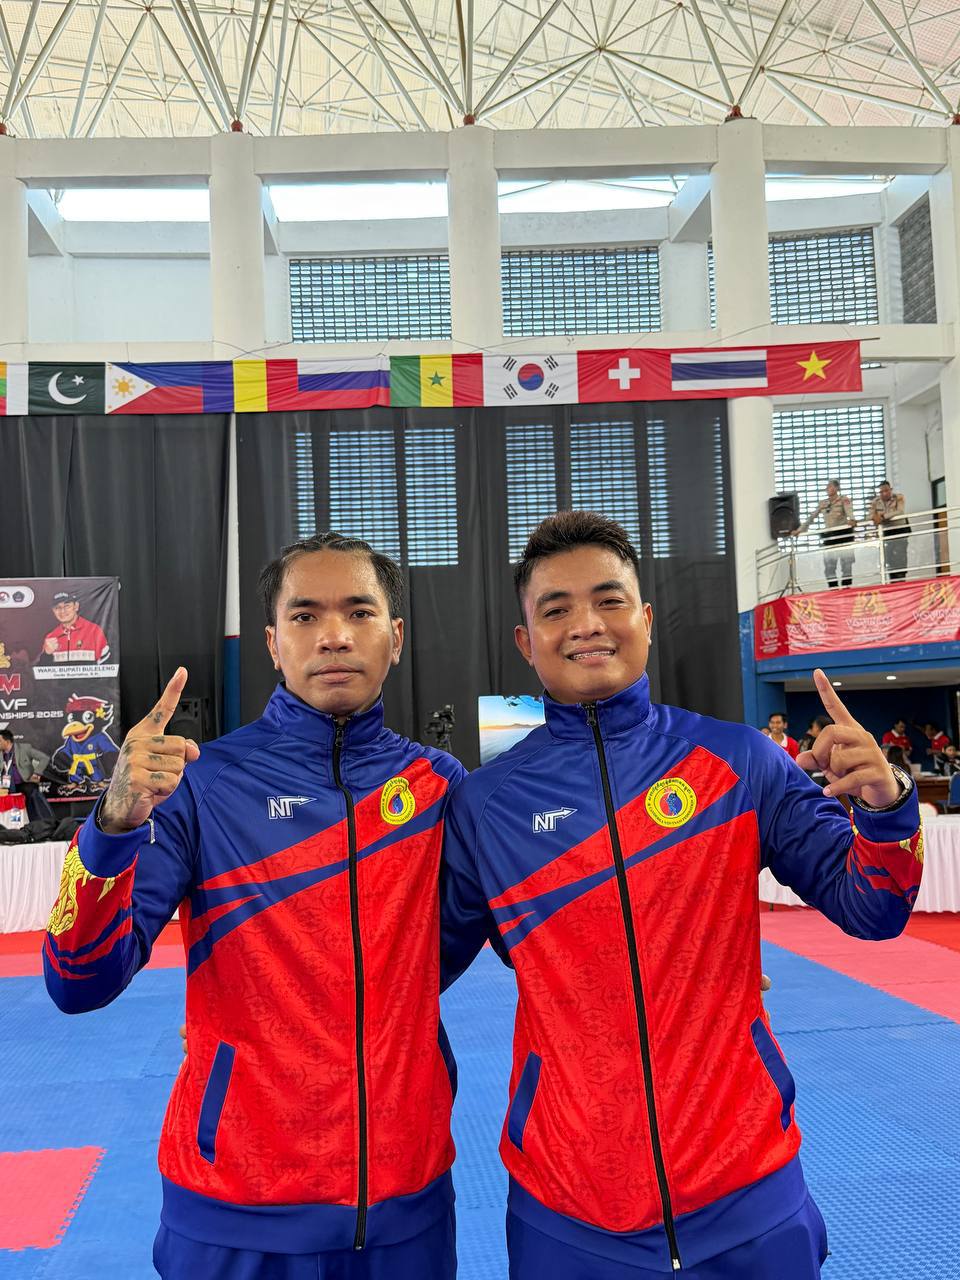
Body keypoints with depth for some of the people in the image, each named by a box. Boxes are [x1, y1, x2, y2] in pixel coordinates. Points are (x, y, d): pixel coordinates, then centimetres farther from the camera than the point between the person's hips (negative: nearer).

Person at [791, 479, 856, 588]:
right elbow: (811, 517, 16)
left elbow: (849, 511, -19)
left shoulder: (844, 499, 0)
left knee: (846, 566, -1)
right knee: (829, 568, -1)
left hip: (844, 534, -4)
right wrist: (800, 530, 10)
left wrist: (852, 520, -41)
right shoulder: (822, 503, 13)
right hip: (828, 536, 4)